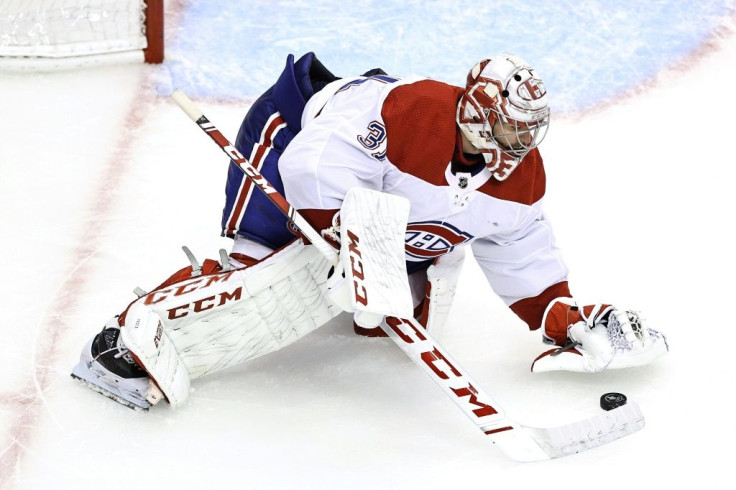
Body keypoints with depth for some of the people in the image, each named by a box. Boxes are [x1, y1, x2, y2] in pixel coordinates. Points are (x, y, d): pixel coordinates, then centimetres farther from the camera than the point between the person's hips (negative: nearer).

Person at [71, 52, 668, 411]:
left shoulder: (519, 178, -14)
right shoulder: (410, 112, -38)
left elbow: (525, 262, 0)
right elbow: (315, 170, -41)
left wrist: (568, 321, -7)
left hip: (375, 215, 7)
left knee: (411, 318, 1)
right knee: (262, 270, -27)